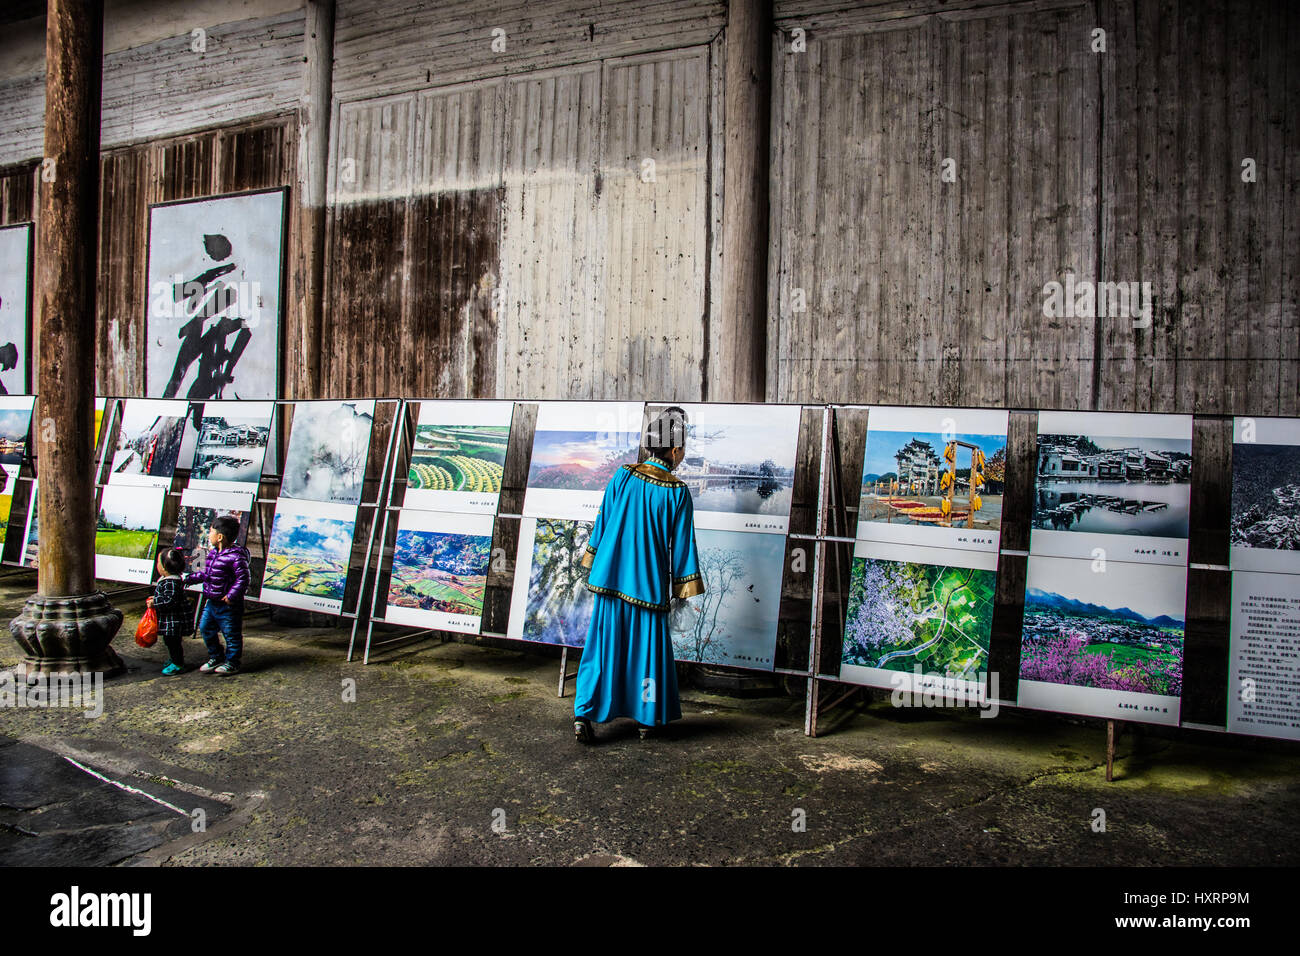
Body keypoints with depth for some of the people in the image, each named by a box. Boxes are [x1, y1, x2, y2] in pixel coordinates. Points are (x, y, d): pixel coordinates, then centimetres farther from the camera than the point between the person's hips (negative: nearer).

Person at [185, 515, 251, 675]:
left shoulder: (236, 556, -21)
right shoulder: (213, 553, 7)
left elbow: (243, 579, -23)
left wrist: (232, 596, -26)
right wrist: (191, 578, 24)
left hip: (228, 605, -9)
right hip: (211, 602, 9)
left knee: (231, 634, 5)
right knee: (205, 629, 16)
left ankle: (231, 663, 19)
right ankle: (215, 658, 32)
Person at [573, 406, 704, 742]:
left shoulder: (622, 476, 0)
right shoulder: (677, 492, -7)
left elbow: (602, 521, 6)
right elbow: (681, 542, -4)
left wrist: (595, 560, 18)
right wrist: (682, 584, 3)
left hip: (611, 576, 3)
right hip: (649, 582, -2)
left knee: (603, 645, 9)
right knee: (647, 647, 11)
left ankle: (583, 715, 6)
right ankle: (647, 718, 21)